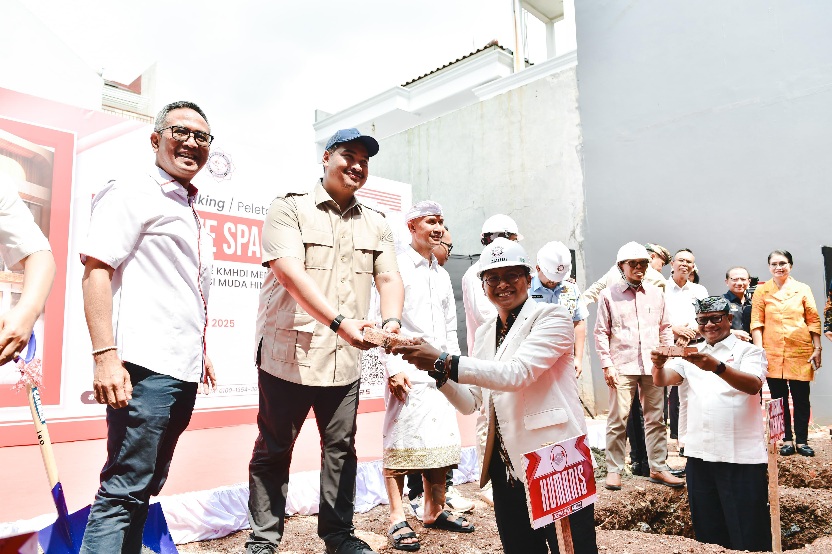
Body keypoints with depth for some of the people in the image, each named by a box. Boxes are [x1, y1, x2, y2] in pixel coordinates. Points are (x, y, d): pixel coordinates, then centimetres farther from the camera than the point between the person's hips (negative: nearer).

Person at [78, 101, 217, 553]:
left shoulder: (190, 210, 21)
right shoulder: (133, 192, -4)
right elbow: (96, 269, -14)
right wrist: (105, 356, -22)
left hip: (183, 371, 9)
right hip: (145, 367, -9)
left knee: (147, 486, 15)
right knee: (124, 490, -5)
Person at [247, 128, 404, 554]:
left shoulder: (376, 224, 11)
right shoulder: (290, 208, -4)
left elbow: (389, 278, 4)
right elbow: (290, 272, -17)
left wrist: (391, 320, -19)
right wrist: (340, 322, -28)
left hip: (345, 359, 5)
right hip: (289, 353, -4)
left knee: (341, 448, 13)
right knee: (273, 450, 8)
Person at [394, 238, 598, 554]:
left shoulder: (552, 317, -8)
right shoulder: (484, 333, 12)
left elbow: (517, 373, -23)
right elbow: (469, 403, 11)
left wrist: (444, 362, -27)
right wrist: (439, 373, -8)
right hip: (506, 469, 6)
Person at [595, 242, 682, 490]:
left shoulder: (656, 293, 11)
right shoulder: (609, 295, 1)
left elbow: (665, 328, 16)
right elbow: (601, 333, -1)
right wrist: (607, 365, -7)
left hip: (653, 366, 4)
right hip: (623, 367, -3)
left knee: (655, 418, 9)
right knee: (618, 419, -2)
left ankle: (658, 468, 21)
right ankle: (614, 470, 9)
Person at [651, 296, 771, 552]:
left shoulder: (749, 351, -1)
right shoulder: (691, 354, 11)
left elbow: (753, 385, -21)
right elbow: (662, 380, -3)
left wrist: (717, 367, -38)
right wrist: (658, 364, -26)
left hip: (742, 457, -4)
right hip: (699, 454, 4)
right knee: (707, 532, 15)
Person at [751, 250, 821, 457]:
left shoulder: (803, 289, 6)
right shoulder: (761, 291, 3)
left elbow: (814, 321, 6)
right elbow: (756, 322, 1)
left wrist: (817, 349, 1)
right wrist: (759, 350, -6)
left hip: (800, 352, 0)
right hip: (772, 353, 0)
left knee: (801, 398, 4)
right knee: (779, 398, 6)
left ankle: (802, 441, 15)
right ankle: (787, 440, 15)